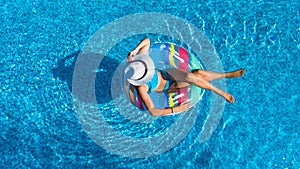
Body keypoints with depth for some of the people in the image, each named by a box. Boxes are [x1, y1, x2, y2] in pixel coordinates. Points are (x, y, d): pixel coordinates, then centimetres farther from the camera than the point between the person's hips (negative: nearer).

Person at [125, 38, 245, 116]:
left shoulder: (140, 60, -22)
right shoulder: (142, 88, -34)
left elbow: (147, 40, -13)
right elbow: (153, 111, -36)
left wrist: (134, 51, -29)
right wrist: (176, 110, -38)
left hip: (166, 73, 5)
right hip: (168, 86, -5)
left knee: (200, 73, -14)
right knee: (191, 78, -30)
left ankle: (228, 74, 8)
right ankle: (222, 93, -10)